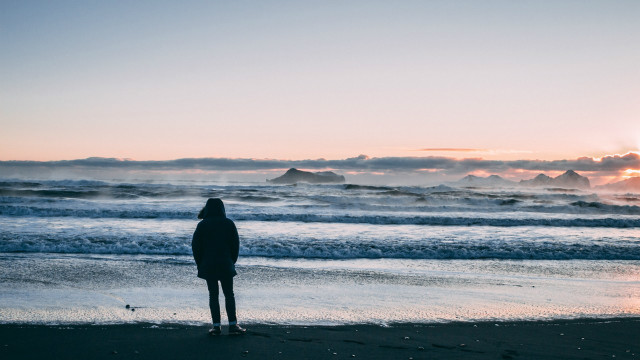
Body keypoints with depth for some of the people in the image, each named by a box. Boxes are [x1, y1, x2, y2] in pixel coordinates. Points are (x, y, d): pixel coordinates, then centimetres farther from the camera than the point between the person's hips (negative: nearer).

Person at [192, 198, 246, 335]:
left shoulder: (202, 225, -3)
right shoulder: (229, 224, 0)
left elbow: (196, 246, -2)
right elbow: (235, 244, 2)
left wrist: (200, 264, 9)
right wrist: (232, 262, 12)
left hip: (208, 266, 0)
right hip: (226, 265, 1)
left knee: (213, 295, 6)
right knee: (229, 294, 8)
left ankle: (217, 326, 5)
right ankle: (233, 325, 6)